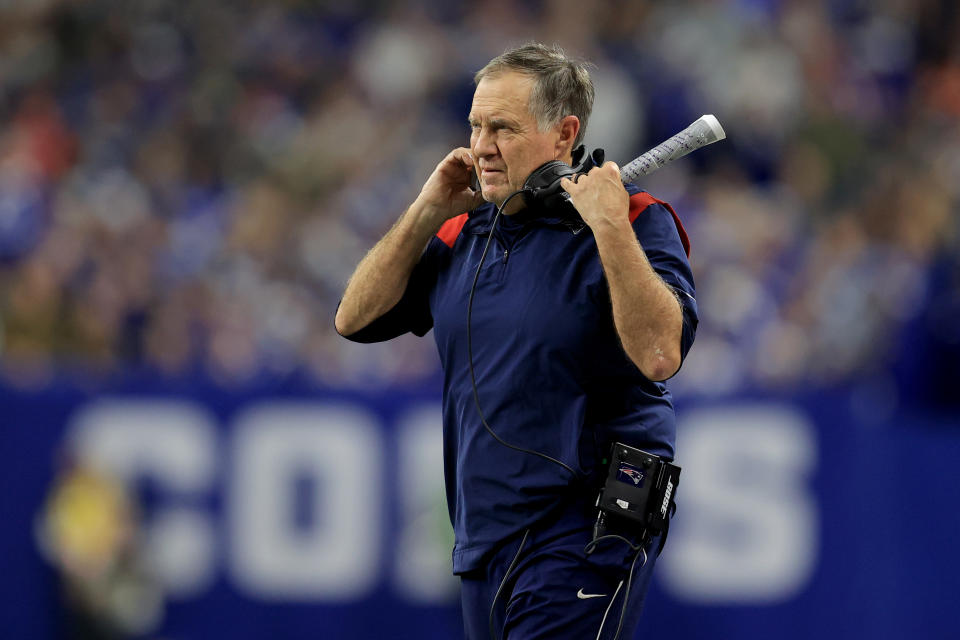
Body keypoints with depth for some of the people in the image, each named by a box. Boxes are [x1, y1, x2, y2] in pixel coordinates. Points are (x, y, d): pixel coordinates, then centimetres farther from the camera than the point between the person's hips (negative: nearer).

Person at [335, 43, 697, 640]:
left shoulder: (631, 223, -7)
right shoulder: (463, 232, 12)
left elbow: (658, 355, -22)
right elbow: (357, 318, 10)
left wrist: (609, 226, -24)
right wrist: (429, 210, 4)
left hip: (581, 542, -7)